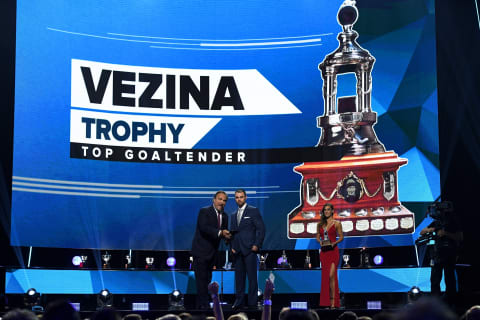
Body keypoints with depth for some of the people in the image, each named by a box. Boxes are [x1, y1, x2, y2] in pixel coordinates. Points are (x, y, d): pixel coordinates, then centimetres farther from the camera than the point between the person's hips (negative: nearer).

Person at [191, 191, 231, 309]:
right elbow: (204, 228, -24)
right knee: (201, 279, -10)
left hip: (212, 253, 8)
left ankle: (200, 305, 18)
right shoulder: (204, 212, -10)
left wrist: (227, 236, -12)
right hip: (201, 251, -8)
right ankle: (204, 305, -10)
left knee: (207, 280, 11)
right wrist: (220, 232, -34)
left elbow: (224, 232, 12)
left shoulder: (224, 216, 12)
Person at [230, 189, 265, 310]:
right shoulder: (234, 215, 19)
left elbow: (261, 229, -4)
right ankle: (239, 301, 11)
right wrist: (232, 246, 8)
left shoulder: (253, 211, 1)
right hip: (237, 250, 6)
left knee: (252, 276, -5)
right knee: (239, 276, 6)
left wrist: (257, 245, -11)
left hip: (249, 249, -6)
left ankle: (252, 303, -3)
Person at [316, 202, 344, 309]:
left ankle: (333, 302, -12)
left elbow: (341, 237, 2)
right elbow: (318, 236, 16)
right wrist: (320, 242, -5)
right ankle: (326, 302, 11)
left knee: (331, 275, -14)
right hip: (323, 252, 4)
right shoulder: (320, 224, 12)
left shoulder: (337, 223, 1)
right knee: (325, 276, 5)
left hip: (333, 251, -4)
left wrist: (334, 243, -14)